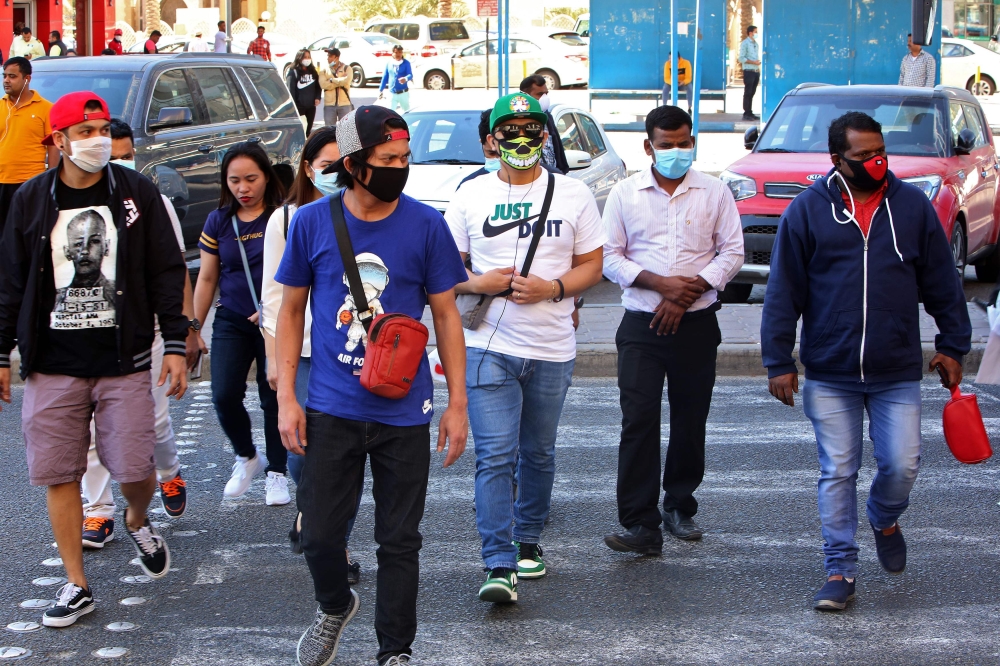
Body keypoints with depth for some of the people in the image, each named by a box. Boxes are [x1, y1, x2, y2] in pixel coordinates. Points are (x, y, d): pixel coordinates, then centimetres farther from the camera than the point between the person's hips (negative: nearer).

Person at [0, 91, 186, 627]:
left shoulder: (136, 193, 1)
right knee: (59, 475, 2)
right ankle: (76, 586, 14)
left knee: (135, 469, -4)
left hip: (123, 360, -1)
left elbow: (166, 274, 3)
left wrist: (175, 345, -1)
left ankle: (137, 521, 32)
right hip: (52, 363, 1)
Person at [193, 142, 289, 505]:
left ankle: (276, 472, 18)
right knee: (224, 396, -8)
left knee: (274, 399, 2)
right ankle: (246, 457, 18)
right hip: (232, 322, 3)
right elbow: (207, 278, 11)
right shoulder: (218, 222, 6)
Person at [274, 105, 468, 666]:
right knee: (320, 535, 5)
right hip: (331, 408, 1)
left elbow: (446, 315, 3)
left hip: (404, 412, 0)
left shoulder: (426, 225, -4)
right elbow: (292, 310, 6)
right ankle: (336, 606, 37)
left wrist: (458, 402, 1)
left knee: (400, 541, 6)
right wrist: (287, 396, 1)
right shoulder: (312, 222, -3)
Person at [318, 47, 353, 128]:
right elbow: (323, 84, -8)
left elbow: (347, 80, -16)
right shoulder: (324, 70, 8)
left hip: (344, 104, -2)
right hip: (329, 105, 2)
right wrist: (340, 82, -10)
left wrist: (332, 80, -7)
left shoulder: (347, 68, 4)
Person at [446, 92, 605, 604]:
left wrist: (552, 287, -13)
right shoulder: (470, 196, 5)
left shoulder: (573, 195, 5)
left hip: (552, 350, 2)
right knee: (495, 456, -11)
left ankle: (528, 541, 32)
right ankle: (499, 566, -13)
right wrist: (478, 282, -13)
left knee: (538, 454, 13)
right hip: (488, 346, -2)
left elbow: (592, 264, 6)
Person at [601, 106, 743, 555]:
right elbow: (610, 257, 2)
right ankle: (641, 525, -10)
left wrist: (689, 292, -11)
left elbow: (732, 252, 1)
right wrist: (662, 284, -13)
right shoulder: (624, 194, 4)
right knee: (638, 421, -9)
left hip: (697, 324, 1)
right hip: (641, 325, -1)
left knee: (691, 421, 8)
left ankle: (679, 508, 26)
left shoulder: (714, 193, 5)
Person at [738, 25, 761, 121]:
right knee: (748, 93, -5)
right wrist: (754, 62, -16)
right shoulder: (744, 43, -5)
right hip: (748, 71, -7)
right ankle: (746, 114, -3)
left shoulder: (756, 44, 18)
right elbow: (741, 58, -11)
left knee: (752, 93, 9)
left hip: (756, 71, 7)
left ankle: (750, 113, 13)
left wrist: (759, 73, 16)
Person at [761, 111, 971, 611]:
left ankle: (885, 521, 34)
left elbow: (942, 283, 11)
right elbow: (783, 292, 0)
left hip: (898, 373, 1)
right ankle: (840, 570, 9)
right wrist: (779, 362, -3)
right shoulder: (807, 211, -2)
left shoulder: (913, 207, 3)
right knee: (837, 473, 2)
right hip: (829, 375, -1)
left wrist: (952, 345, 10)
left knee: (902, 466, 2)